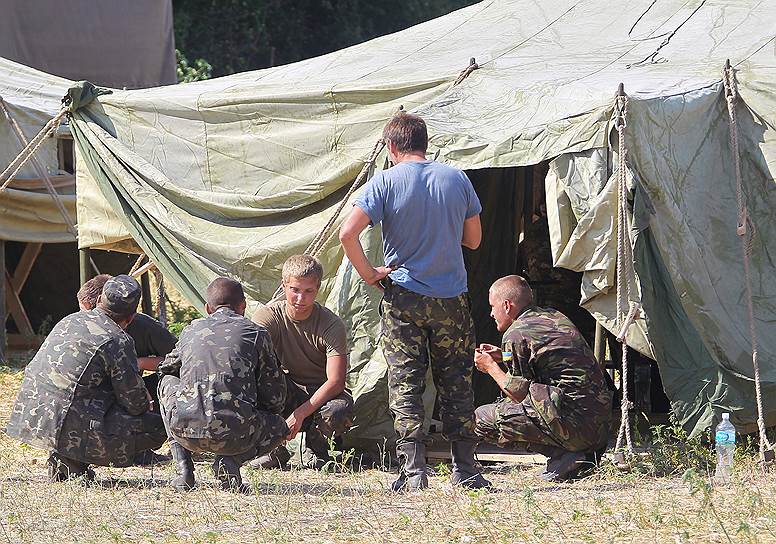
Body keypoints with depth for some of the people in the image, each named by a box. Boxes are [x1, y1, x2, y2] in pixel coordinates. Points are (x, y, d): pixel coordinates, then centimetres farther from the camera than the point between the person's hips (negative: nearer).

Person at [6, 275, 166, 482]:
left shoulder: (70, 320, 14)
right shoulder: (118, 341, -10)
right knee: (157, 427, 1)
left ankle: (64, 458, 11)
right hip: (69, 426, -8)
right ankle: (71, 460, -6)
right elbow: (135, 403, -6)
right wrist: (146, 403, 21)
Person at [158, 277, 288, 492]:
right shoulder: (256, 333, 12)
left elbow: (166, 369, 39)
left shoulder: (191, 330, 20)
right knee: (279, 427, 31)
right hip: (236, 434, -2)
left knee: (167, 383, 34)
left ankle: (182, 468, 17)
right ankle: (231, 460, 0)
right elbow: (275, 397, 13)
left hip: (186, 430, 2)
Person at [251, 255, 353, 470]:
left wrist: (301, 414, -33)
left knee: (341, 409, -37)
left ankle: (315, 450, -1)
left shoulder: (331, 325, -16)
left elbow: (336, 381, -23)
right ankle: (275, 449, -14)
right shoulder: (268, 316, -11)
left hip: (321, 395, -1)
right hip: (288, 393, 1)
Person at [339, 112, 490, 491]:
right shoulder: (456, 179, 1)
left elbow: (347, 233, -17)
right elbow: (473, 239, 11)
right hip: (452, 299, 2)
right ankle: (465, 470, 11)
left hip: (404, 298, -2)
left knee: (405, 386, 2)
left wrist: (368, 274, -6)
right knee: (456, 386, 10)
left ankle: (413, 471, -5)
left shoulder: (386, 182, -7)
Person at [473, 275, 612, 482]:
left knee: (482, 419, -4)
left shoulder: (516, 335, -6)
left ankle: (562, 456, -9)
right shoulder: (555, 317, 18)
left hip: (571, 422, -9)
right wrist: (502, 357, 29)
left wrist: (491, 367, 13)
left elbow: (519, 393, -3)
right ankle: (583, 453, 9)